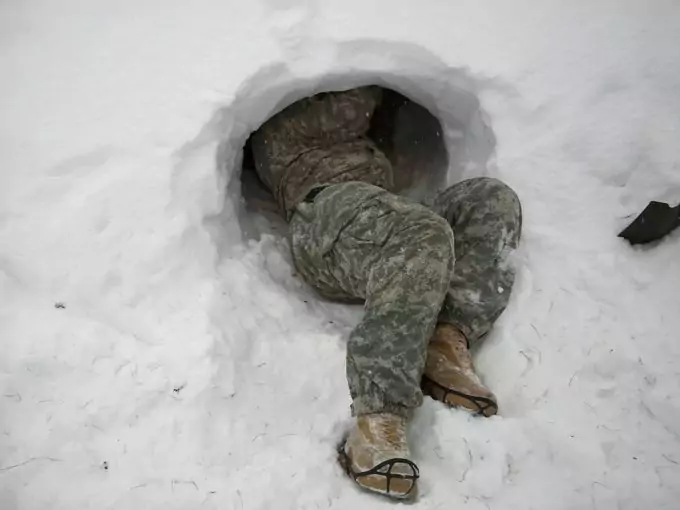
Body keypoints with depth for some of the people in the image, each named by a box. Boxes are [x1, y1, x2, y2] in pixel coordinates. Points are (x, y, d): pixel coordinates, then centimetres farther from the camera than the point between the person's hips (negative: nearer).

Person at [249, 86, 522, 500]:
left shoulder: (347, 140, 49)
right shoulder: (281, 126, 26)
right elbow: (354, 108, 14)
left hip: (387, 223, 7)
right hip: (330, 208, -6)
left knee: (492, 199, -14)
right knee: (424, 233, -37)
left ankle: (447, 344, -33)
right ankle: (378, 422, -49)